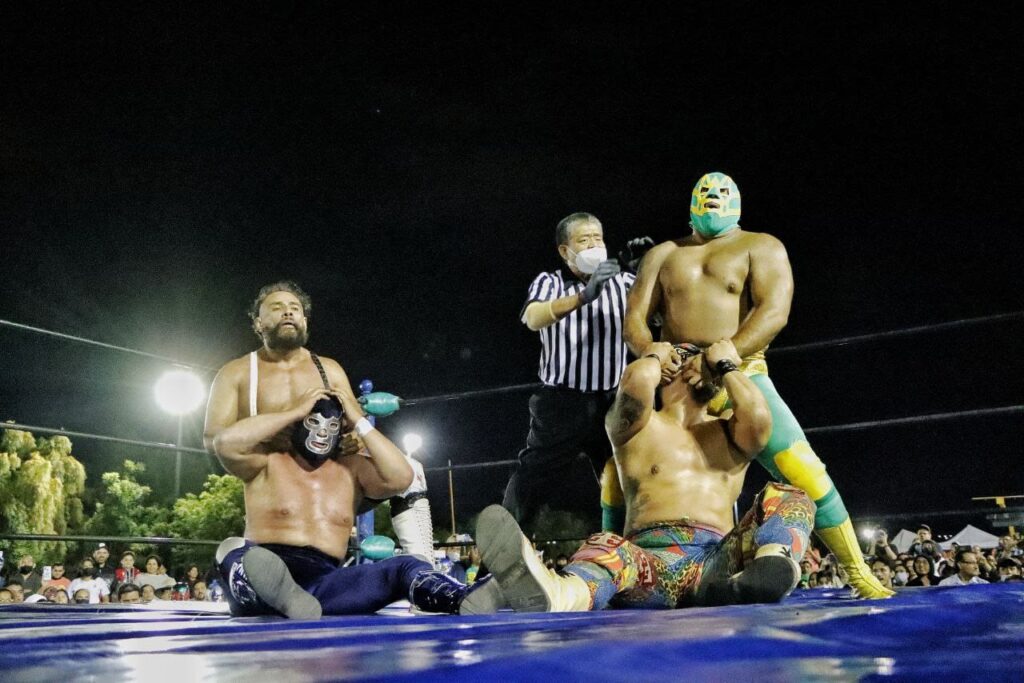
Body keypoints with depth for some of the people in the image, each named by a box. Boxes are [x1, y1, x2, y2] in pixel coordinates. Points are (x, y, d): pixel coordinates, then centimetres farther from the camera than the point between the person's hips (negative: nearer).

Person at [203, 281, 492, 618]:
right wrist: (295, 411, -5)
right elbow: (221, 440, -11)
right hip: (261, 590, -2)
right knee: (233, 554, -37)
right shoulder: (265, 465, 10)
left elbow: (401, 478, 3)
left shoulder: (351, 469, 18)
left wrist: (359, 420, 6)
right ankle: (282, 597, -69)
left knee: (407, 567, -24)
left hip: (325, 585, 2)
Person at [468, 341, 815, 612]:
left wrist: (727, 366, 18)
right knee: (608, 548, -36)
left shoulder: (731, 434, 26)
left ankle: (772, 566, -54)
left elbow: (759, 418, 0)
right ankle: (559, 594, -73)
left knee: (788, 498, -18)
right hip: (652, 559, -3)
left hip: (718, 561, 3)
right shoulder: (638, 425, 19)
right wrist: (655, 356, 19)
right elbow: (637, 381, -6)